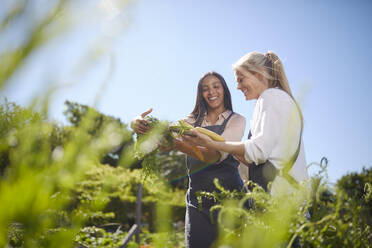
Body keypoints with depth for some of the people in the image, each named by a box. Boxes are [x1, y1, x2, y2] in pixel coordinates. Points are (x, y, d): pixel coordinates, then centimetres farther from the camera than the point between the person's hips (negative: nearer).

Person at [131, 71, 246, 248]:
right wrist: (138, 124, -21)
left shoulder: (237, 120, 3)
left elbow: (218, 154, -15)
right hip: (197, 200, 3)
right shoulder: (192, 122, 16)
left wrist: (177, 144, -29)